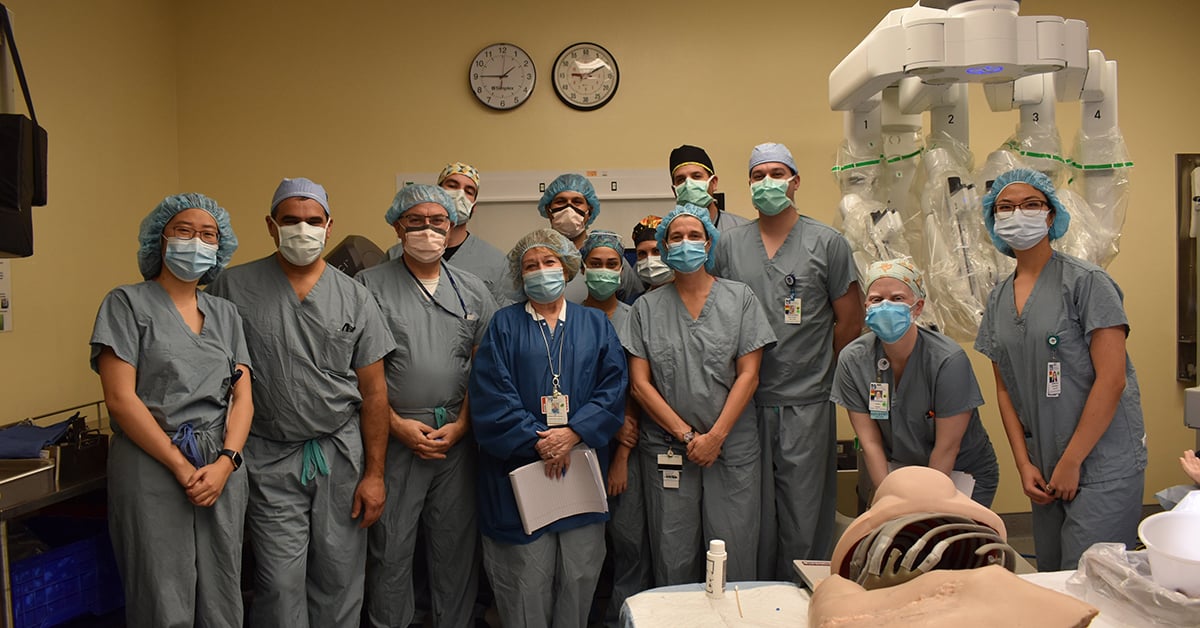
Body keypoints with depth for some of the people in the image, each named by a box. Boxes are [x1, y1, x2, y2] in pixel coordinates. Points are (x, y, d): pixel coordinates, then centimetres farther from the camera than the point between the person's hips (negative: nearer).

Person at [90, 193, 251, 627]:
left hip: (222, 469, 4)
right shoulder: (127, 304, 0)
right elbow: (119, 398, -9)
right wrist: (182, 467, -13)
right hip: (152, 466, -4)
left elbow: (243, 397, 8)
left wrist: (225, 463, -9)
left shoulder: (226, 314, 13)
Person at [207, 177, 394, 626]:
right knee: (281, 586, 2)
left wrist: (374, 473, 0)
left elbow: (373, 390, 3)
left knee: (341, 581, 9)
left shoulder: (354, 298, 2)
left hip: (341, 453, 2)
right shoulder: (233, 287, -2)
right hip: (270, 459, -1)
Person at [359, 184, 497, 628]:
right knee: (391, 546, 5)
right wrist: (397, 424, -9)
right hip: (396, 436, -2)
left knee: (456, 544, 10)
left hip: (458, 436, 2)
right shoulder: (370, 285, 2)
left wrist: (460, 425, -4)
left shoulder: (473, 290, 10)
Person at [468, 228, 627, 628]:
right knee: (526, 577, 2)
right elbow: (489, 398, -4)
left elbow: (613, 388, 1)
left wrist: (572, 434, -12)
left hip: (581, 465, 2)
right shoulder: (504, 325, 6)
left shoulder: (595, 324, 12)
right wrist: (536, 442, -13)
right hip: (519, 470, -2)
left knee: (579, 573, 7)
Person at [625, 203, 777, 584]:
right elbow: (640, 383, 1)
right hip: (666, 449, 1)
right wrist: (686, 434, -7)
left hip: (732, 448, 0)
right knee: (673, 556, 4)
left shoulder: (739, 298, 5)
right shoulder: (647, 307, 6)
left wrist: (716, 436, -9)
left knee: (734, 552, 1)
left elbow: (748, 375, -1)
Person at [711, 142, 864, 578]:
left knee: (804, 512, 3)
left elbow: (849, 319, 5)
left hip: (806, 402, -2)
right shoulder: (729, 244, 7)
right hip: (747, 400, 2)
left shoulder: (826, 243, 2)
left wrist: (821, 373, 6)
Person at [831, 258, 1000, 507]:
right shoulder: (852, 360, -12)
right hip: (896, 471, 2)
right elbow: (870, 442, -9)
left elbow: (946, 448, -16)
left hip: (964, 472, -2)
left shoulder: (949, 360, -21)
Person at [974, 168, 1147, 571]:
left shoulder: (1086, 282, -9)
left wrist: (1071, 462, -13)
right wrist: (1024, 464, 3)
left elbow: (1111, 380, -14)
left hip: (1102, 464, -6)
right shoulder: (998, 299, 10)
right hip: (1045, 471, 6)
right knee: (1050, 578, 13)